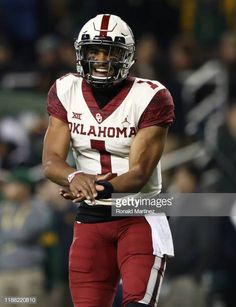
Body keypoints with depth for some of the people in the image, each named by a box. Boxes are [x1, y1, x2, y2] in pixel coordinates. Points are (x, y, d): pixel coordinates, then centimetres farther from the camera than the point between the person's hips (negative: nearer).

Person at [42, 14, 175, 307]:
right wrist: (76, 178, -27)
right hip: (90, 218, 4)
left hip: (140, 217, -4)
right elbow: (51, 161, -3)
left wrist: (101, 189, -35)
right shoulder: (66, 93, 2)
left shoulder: (149, 98, -11)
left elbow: (139, 173, -15)